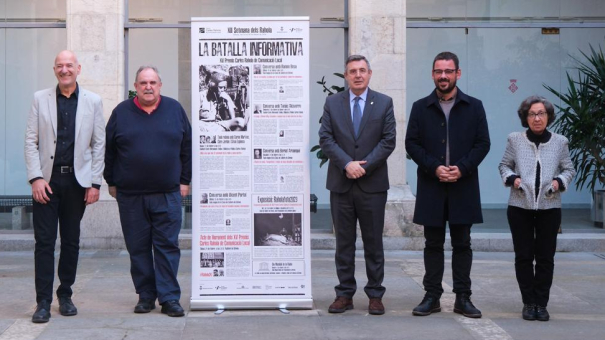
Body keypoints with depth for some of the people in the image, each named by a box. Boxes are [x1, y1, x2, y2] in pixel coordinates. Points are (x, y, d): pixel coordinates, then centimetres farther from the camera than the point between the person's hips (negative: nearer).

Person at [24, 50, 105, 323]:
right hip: (46, 180, -1)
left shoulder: (93, 101, 5)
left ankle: (65, 296, 20)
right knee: (44, 242, -2)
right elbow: (30, 140, 2)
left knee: (71, 242, 8)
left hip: (77, 181, 1)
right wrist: (36, 178, -7)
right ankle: (43, 302, 2)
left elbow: (99, 144, 5)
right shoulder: (40, 99, 5)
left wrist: (95, 183, -1)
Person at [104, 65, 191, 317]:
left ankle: (170, 298, 3)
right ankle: (145, 296, 15)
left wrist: (184, 181, 6)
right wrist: (111, 183, 7)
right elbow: (109, 150, 9)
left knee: (167, 247, -1)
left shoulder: (174, 110, 6)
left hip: (168, 195, -1)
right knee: (138, 248, 6)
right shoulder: (121, 112, 5)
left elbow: (187, 147, 9)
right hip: (130, 195, 1)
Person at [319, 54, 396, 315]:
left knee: (373, 242, 4)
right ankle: (345, 294, 13)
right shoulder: (332, 103, 7)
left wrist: (365, 166, -12)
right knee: (344, 242, 6)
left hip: (373, 184, -1)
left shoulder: (384, 103, 5)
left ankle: (375, 295, 11)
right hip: (341, 184, 1)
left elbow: (388, 140, -2)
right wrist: (347, 164, -14)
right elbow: (325, 139, 0)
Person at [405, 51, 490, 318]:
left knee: (462, 244, 5)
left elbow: (482, 143, 2)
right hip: (431, 186, 0)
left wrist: (461, 168, -12)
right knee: (433, 244, 6)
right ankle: (432, 296, 12)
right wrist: (434, 168, -12)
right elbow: (412, 143, 2)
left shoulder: (474, 107, 6)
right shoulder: (420, 108, 7)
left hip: (463, 186, 0)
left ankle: (463, 298, 11)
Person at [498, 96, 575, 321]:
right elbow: (504, 165, 9)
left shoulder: (560, 142, 3)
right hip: (520, 207, 0)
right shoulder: (515, 140, 1)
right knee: (523, 256, 4)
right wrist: (511, 178, -10)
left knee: (545, 258, 3)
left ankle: (541, 304, 13)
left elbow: (569, 169, 10)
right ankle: (528, 303, 15)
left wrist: (560, 181, -10)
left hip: (549, 208, 0)